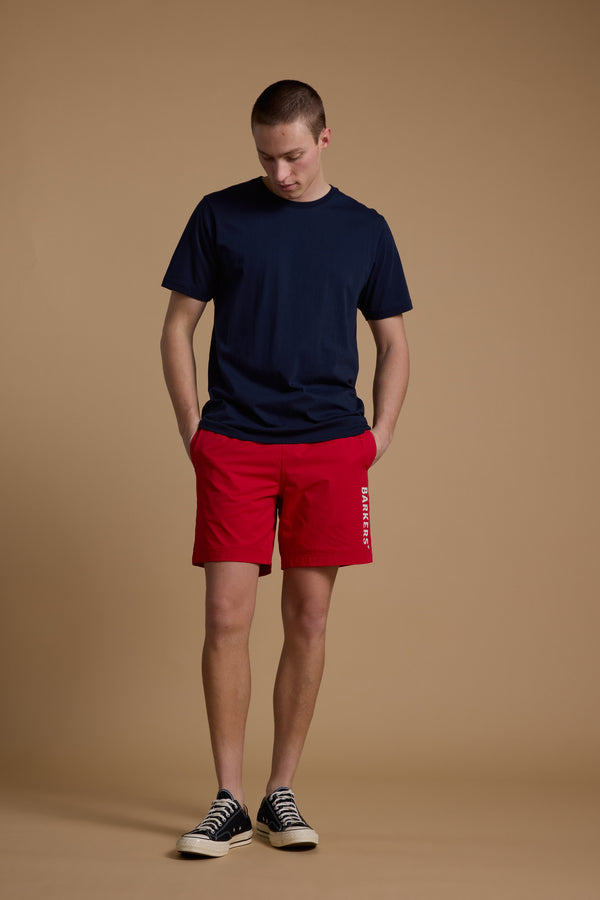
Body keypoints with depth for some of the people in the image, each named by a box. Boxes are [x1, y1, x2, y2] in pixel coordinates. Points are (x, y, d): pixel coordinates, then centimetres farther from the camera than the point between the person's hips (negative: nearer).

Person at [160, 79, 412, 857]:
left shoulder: (364, 229, 9)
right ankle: (229, 802, 4)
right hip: (234, 448, -1)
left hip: (330, 447, 1)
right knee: (227, 617, -6)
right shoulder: (220, 216, 5)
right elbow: (178, 328, 8)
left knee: (309, 619, 4)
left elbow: (393, 344, 15)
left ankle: (282, 793, 16)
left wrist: (377, 438, 3)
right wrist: (194, 434, 0)